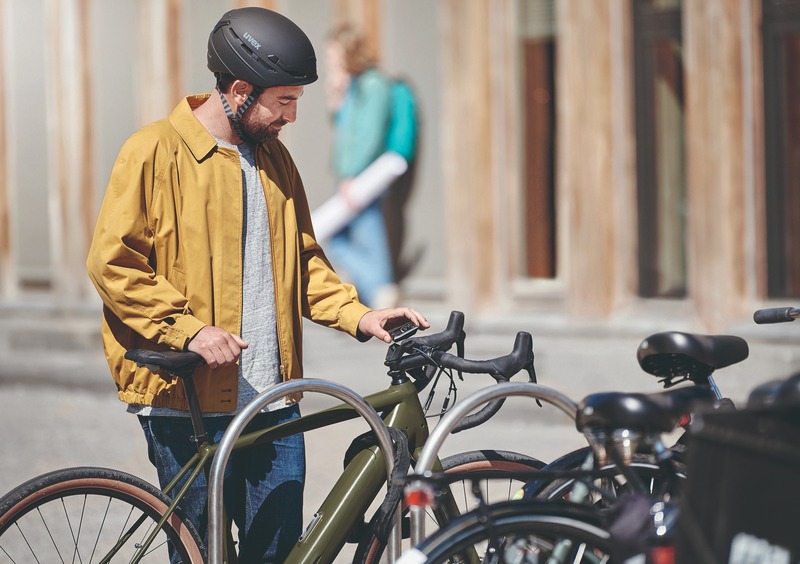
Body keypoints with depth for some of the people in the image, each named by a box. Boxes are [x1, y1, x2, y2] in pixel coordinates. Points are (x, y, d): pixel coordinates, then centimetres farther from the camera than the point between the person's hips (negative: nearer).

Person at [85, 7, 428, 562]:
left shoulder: (274, 158, 15)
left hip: (274, 400, 6)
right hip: (188, 398, -6)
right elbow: (113, 263, -8)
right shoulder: (155, 152, -5)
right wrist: (189, 329, -17)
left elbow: (304, 260, 21)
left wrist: (358, 316, 5)